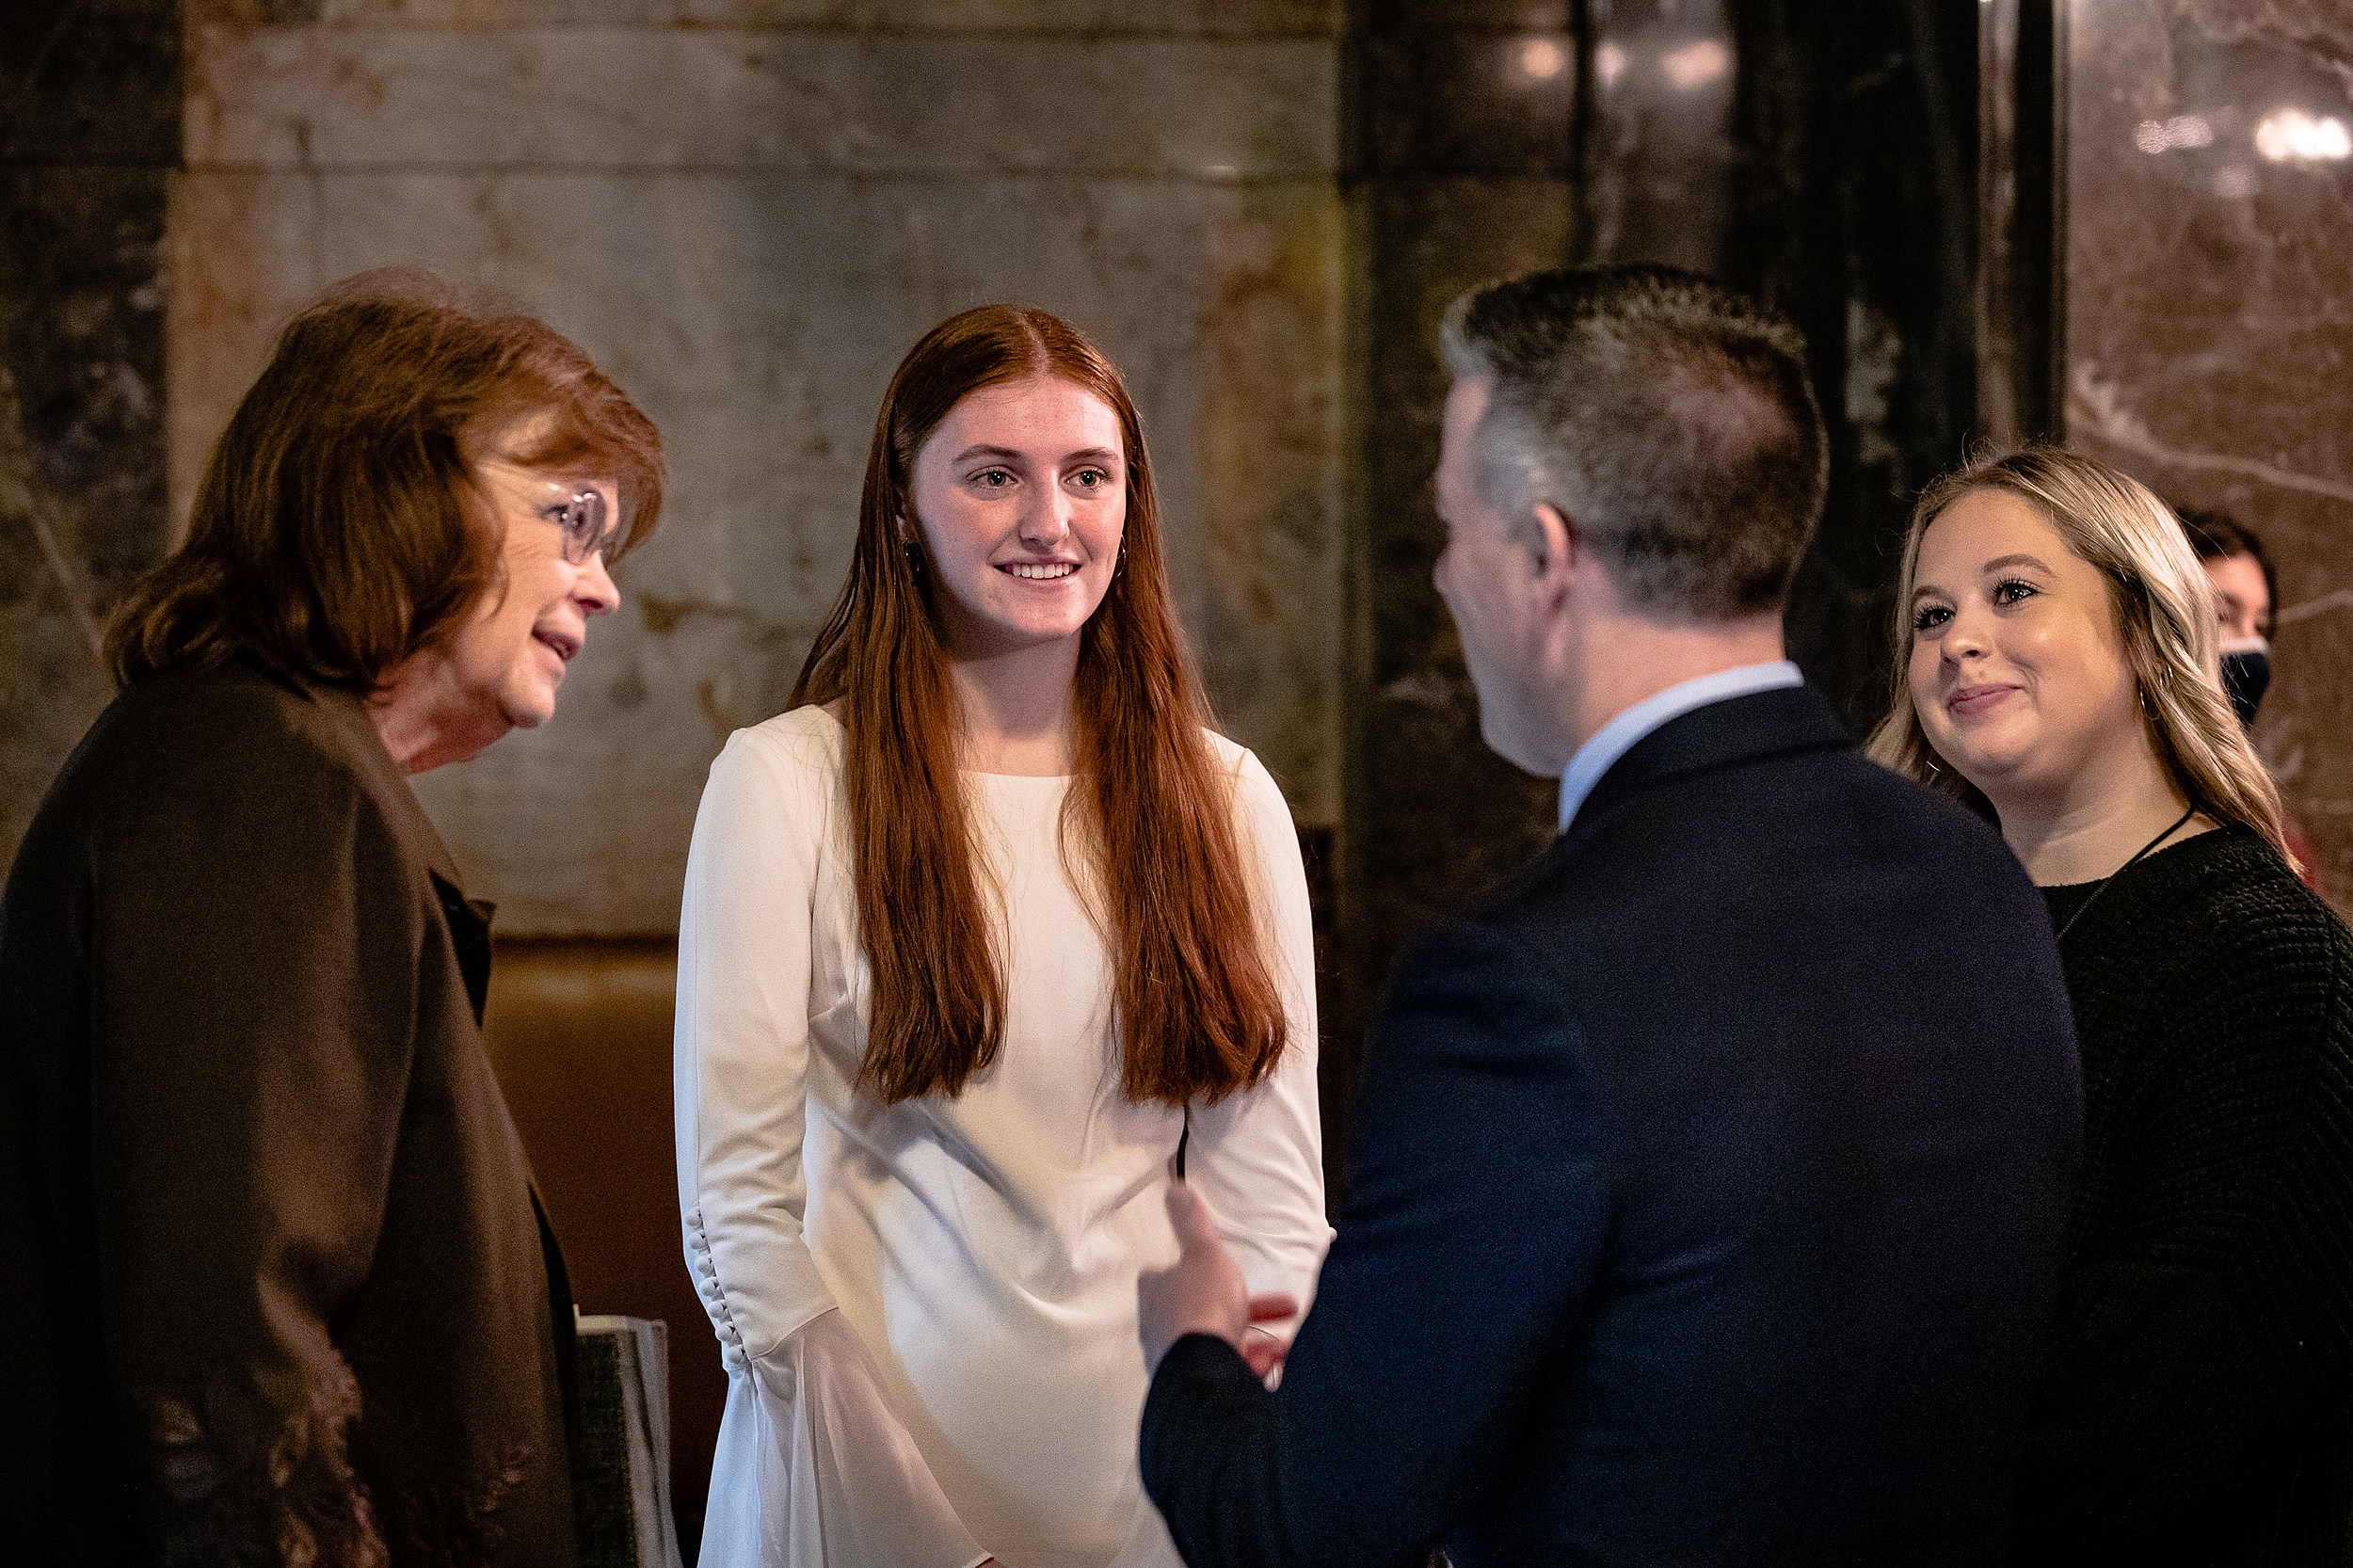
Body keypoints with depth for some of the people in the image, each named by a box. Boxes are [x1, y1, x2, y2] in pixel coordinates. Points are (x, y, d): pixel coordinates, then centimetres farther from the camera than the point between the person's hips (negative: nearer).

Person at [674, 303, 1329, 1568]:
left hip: (1147, 1456, 3)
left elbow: (1270, 1195, 3)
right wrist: (862, 1450, -14)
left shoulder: (1227, 801, 4)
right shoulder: (784, 784, -5)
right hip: (865, 1454, -2)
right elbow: (735, 1194, -7)